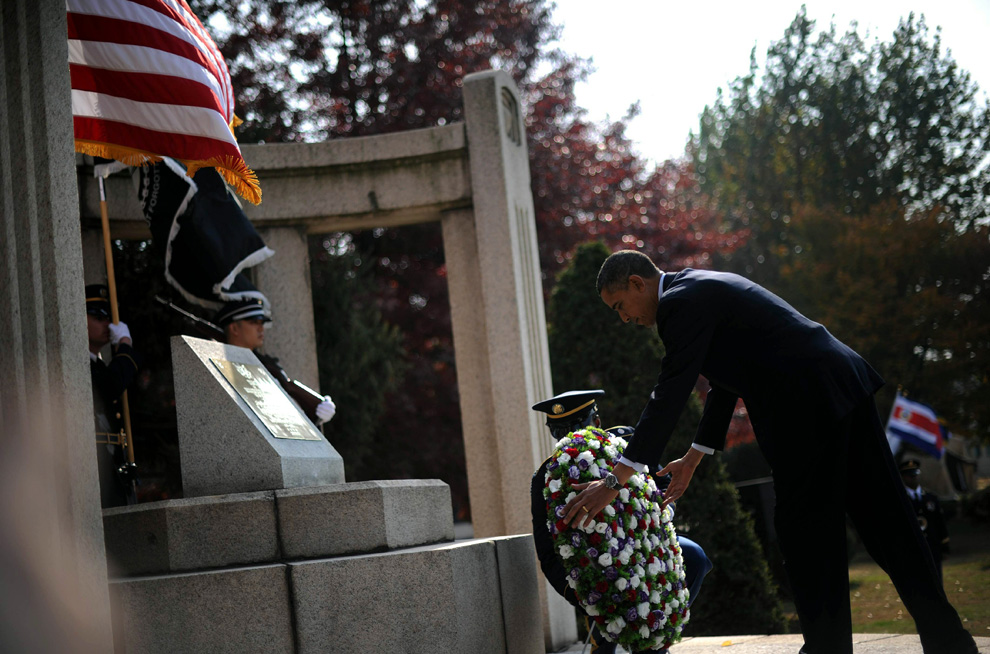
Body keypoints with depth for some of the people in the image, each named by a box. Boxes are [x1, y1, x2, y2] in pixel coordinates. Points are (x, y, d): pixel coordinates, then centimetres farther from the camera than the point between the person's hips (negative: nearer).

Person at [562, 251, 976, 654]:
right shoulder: (701, 288, 21)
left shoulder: (681, 302, -11)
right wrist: (692, 459, 29)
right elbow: (726, 383, 27)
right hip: (843, 385, 10)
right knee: (882, 518, 11)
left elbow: (669, 395, -17)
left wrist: (615, 481, -16)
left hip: (809, 408, -10)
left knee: (806, 533, -1)